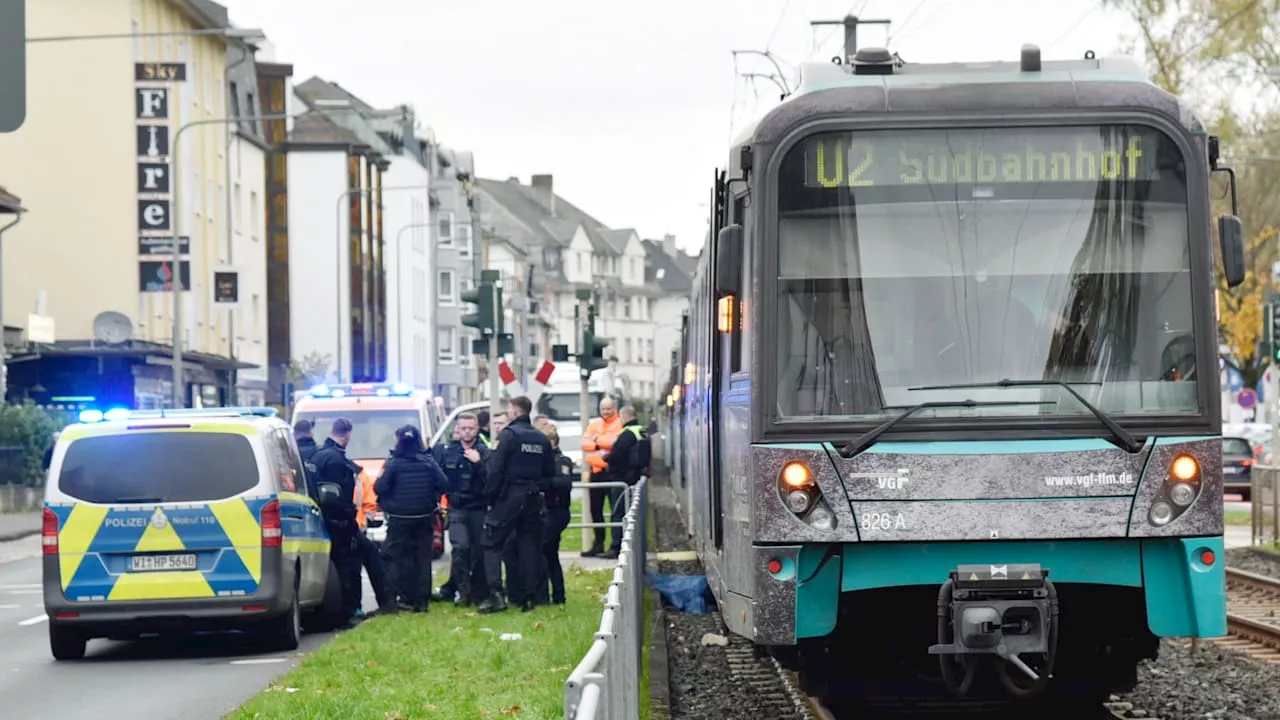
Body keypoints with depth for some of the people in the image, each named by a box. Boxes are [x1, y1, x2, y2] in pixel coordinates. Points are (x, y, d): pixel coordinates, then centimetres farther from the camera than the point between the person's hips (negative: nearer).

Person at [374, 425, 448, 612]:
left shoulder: (393, 464, -11)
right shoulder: (428, 462, 0)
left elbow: (380, 488, -15)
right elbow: (442, 484, -3)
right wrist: (432, 500, 11)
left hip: (400, 519, -3)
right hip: (424, 517, 3)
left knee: (401, 557, 4)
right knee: (422, 557, 8)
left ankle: (407, 599, 0)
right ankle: (422, 600, 7)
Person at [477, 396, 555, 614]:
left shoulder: (509, 435, -10)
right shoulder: (542, 439, 10)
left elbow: (495, 469, -13)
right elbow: (550, 473, 13)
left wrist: (489, 496, -6)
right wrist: (539, 489, 17)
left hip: (509, 497, -6)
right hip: (533, 499, 6)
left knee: (492, 543, -1)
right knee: (528, 546, 10)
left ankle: (495, 594, -14)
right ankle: (527, 597, 8)